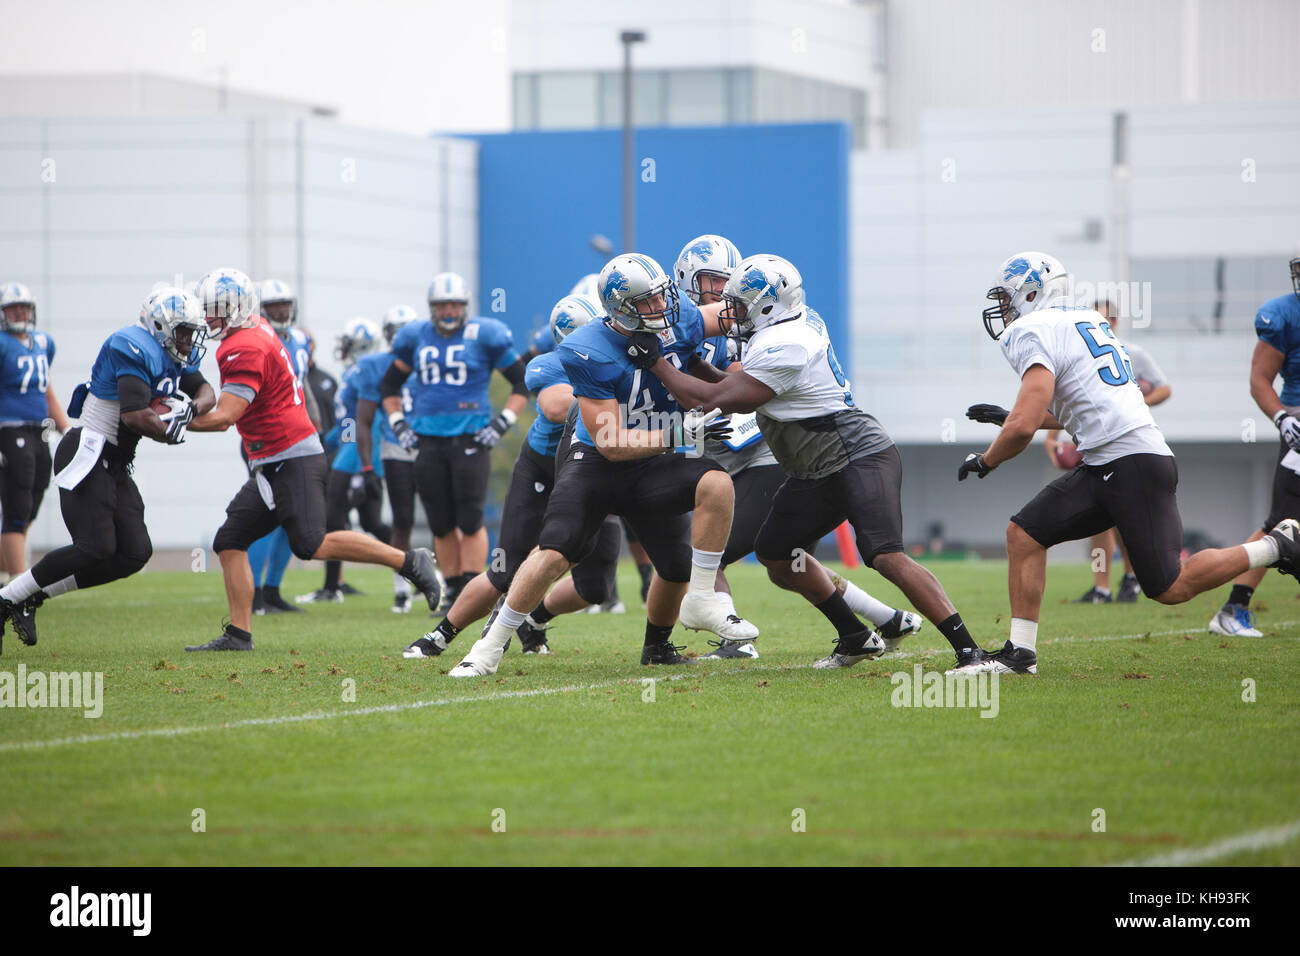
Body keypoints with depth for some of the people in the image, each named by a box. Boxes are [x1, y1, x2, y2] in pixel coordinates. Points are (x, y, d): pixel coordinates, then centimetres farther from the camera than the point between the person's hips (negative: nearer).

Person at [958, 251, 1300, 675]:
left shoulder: (1035, 334, -10)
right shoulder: (1087, 321, 19)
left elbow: (1023, 427, -19)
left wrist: (984, 461, 0)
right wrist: (1011, 417, 31)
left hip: (1133, 465, -10)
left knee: (1170, 588, -7)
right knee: (1025, 532, 5)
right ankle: (1020, 652, 5)